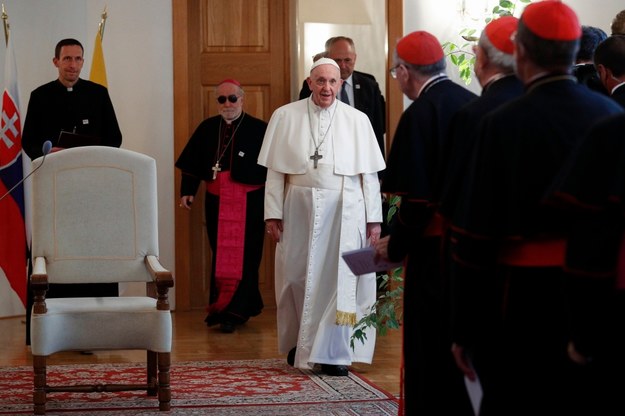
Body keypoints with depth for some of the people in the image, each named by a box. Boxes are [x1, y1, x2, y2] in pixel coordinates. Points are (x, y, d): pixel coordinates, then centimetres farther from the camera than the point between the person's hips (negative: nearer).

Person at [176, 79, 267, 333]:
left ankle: (234, 312, -2)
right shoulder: (207, 128, 8)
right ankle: (221, 307, 22)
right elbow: (192, 162, 11)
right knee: (220, 255, 10)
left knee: (243, 256, -4)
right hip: (216, 201, 4)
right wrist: (187, 191, 4)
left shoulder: (259, 129, -5)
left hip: (249, 202, -4)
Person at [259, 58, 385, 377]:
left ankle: (334, 353, 3)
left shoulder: (357, 120, 4)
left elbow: (368, 173, 4)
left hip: (345, 211, 0)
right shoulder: (285, 117, 5)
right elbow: (275, 170, 3)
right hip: (300, 209, 1)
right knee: (298, 277, 7)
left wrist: (374, 218, 0)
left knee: (340, 279, -3)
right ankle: (299, 343, 26)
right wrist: (273, 212, -3)